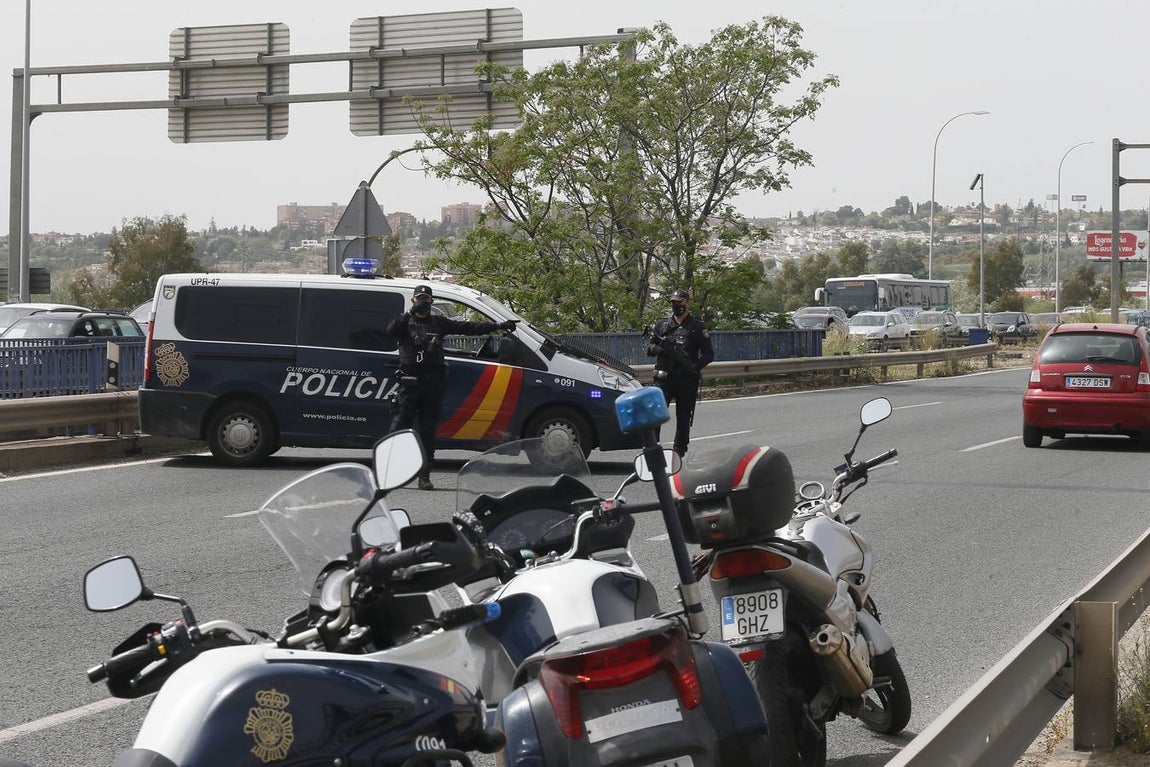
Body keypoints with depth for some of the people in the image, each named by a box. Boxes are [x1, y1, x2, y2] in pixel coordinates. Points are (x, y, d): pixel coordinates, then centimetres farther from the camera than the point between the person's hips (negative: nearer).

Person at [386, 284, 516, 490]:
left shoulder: (439, 323, 14)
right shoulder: (405, 322, 9)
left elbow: (469, 327, 11)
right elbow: (390, 330, -12)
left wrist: (498, 326, 5)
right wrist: (410, 313, -16)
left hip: (433, 384, 2)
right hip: (409, 382, -2)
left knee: (428, 432, 3)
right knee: (399, 426, -7)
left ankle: (424, 476, 6)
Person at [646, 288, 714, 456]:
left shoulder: (697, 327, 4)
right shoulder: (662, 324, 12)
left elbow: (709, 354, 3)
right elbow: (649, 349, 13)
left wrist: (695, 367, -15)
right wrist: (658, 348, -12)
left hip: (687, 380, -1)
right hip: (664, 378, 1)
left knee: (683, 417, 5)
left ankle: (679, 451, 14)